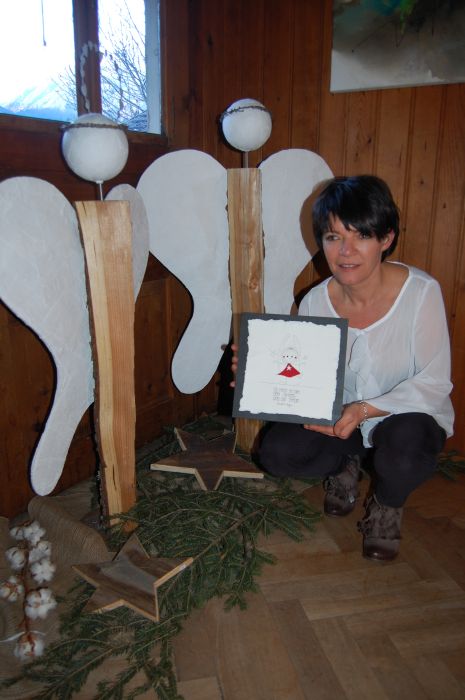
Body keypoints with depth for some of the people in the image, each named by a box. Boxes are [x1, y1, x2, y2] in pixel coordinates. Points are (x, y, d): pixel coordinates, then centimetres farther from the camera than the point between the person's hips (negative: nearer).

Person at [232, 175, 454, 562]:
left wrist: (364, 410, -32)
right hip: (338, 416, 3)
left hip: (408, 414, -3)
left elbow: (434, 384, -19)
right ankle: (347, 464, 16)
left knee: (402, 452, -36)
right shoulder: (315, 303, -12)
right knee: (277, 453, -19)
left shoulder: (421, 292, -22)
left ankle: (388, 505, 4)